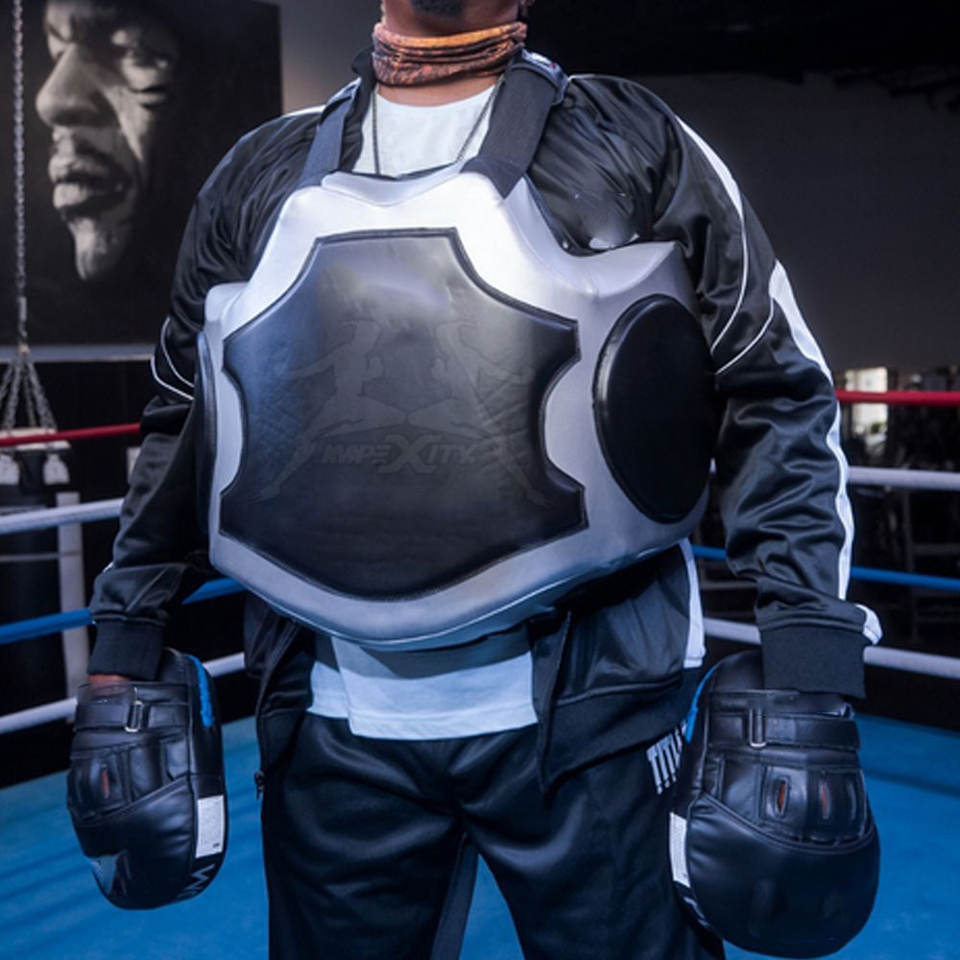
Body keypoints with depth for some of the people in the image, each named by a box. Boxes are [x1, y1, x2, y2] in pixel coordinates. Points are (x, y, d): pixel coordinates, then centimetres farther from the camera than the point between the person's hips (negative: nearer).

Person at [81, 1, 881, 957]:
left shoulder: (631, 145, 1)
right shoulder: (260, 176, 9)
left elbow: (779, 398, -2)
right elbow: (185, 421, 16)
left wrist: (808, 655, -12)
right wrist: (126, 638, 14)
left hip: (584, 705, -2)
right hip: (336, 715, 3)